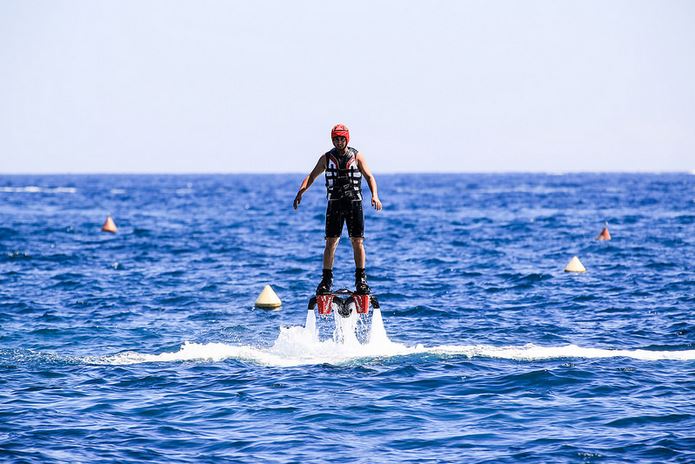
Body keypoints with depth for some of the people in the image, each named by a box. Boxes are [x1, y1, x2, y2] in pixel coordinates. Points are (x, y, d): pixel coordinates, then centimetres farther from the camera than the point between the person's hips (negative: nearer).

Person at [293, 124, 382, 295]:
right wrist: (300, 192, -5)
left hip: (354, 203, -1)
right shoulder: (326, 158, 7)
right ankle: (326, 279, 2)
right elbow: (312, 176, 11)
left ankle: (361, 279, 4)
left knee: (357, 242, -3)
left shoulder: (357, 156, 4)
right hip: (334, 204, 1)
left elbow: (369, 177, 1)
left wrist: (374, 195, -16)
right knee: (330, 242, -3)